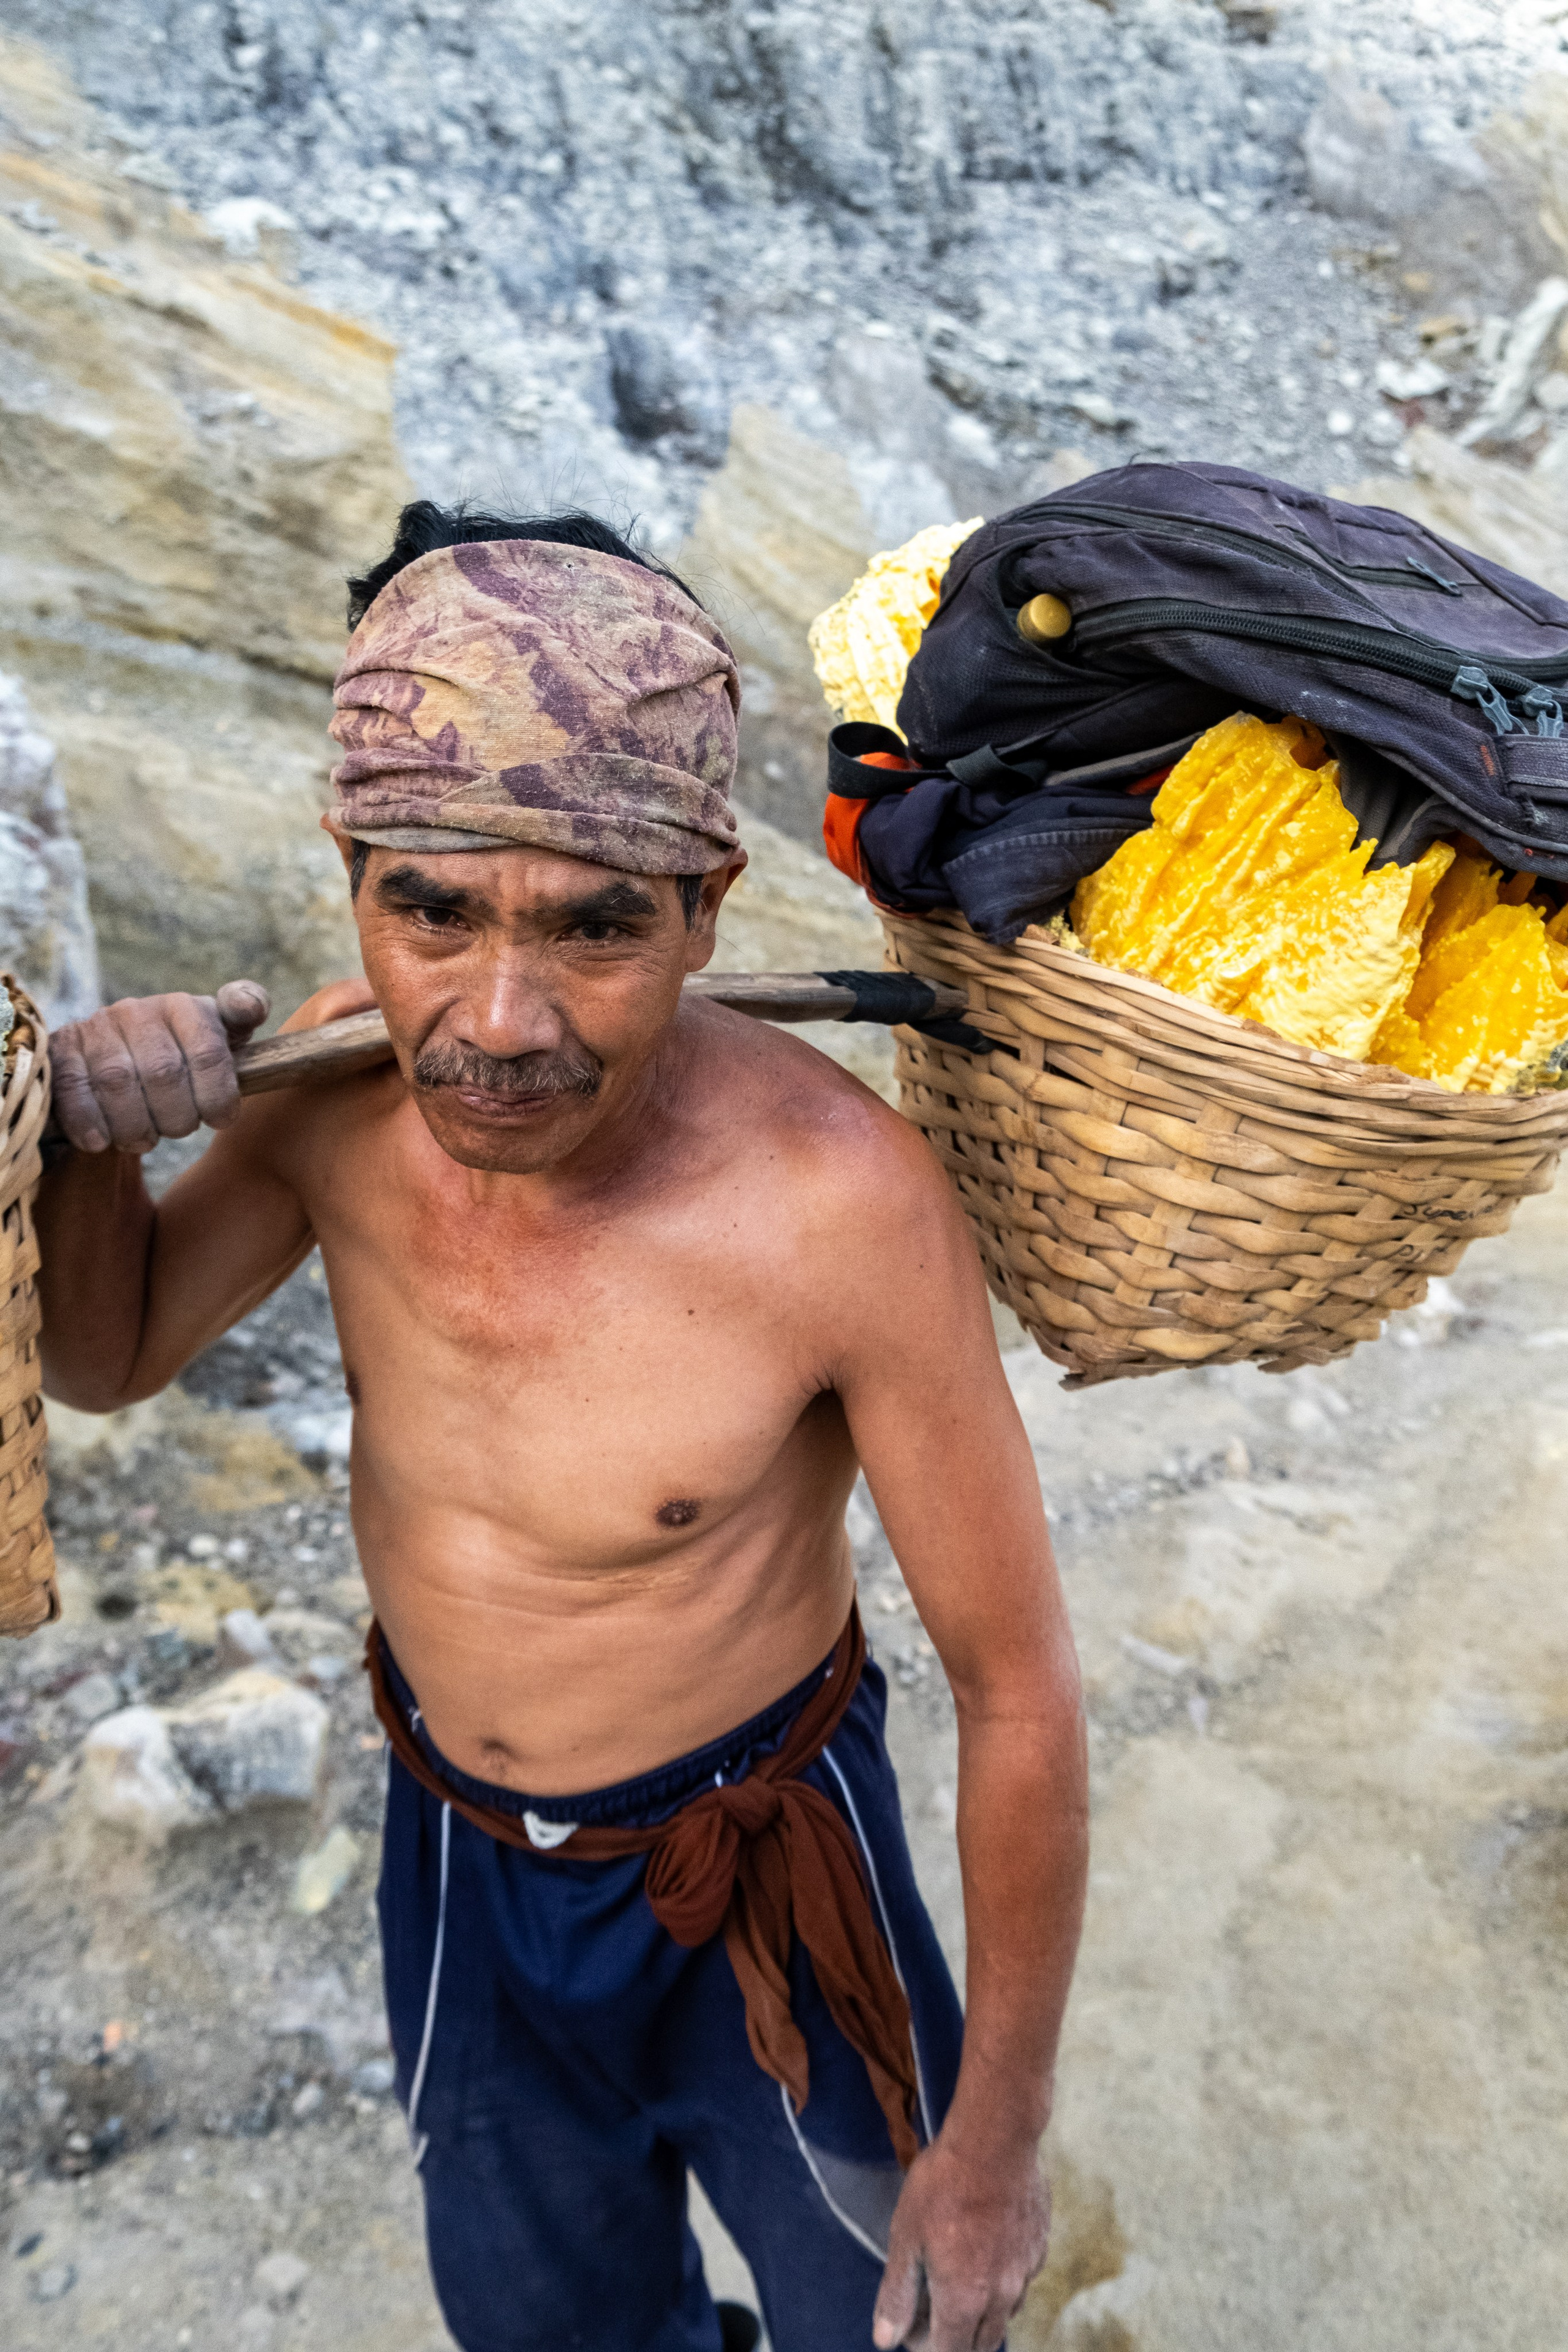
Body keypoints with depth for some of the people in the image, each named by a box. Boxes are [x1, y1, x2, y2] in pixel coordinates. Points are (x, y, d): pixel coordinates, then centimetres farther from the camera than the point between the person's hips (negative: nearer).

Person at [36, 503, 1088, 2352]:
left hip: (754, 1865, -4)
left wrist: (999, 2138, -12)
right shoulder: (343, 1086, -19)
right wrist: (87, 1137, -22)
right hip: (453, 1850, 5)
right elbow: (104, 1361, 0)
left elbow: (1016, 1685, -22)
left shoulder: (840, 1201, -33)